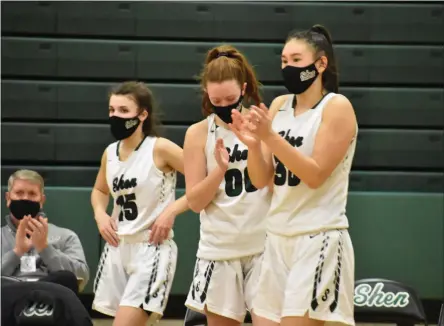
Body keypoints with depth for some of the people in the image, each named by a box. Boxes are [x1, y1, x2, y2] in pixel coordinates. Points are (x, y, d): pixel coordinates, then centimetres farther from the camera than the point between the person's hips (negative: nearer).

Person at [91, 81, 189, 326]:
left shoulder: (160, 148, -12)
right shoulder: (110, 153, 6)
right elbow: (99, 191, 26)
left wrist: (172, 210, -18)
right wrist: (100, 214, 6)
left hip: (151, 249, -7)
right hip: (117, 248, 7)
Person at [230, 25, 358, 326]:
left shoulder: (337, 106, -8)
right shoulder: (279, 105, 10)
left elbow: (316, 175, -16)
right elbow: (261, 179, 7)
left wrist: (270, 137, -22)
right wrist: (253, 144, -12)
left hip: (319, 240, -7)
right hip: (278, 236, 7)